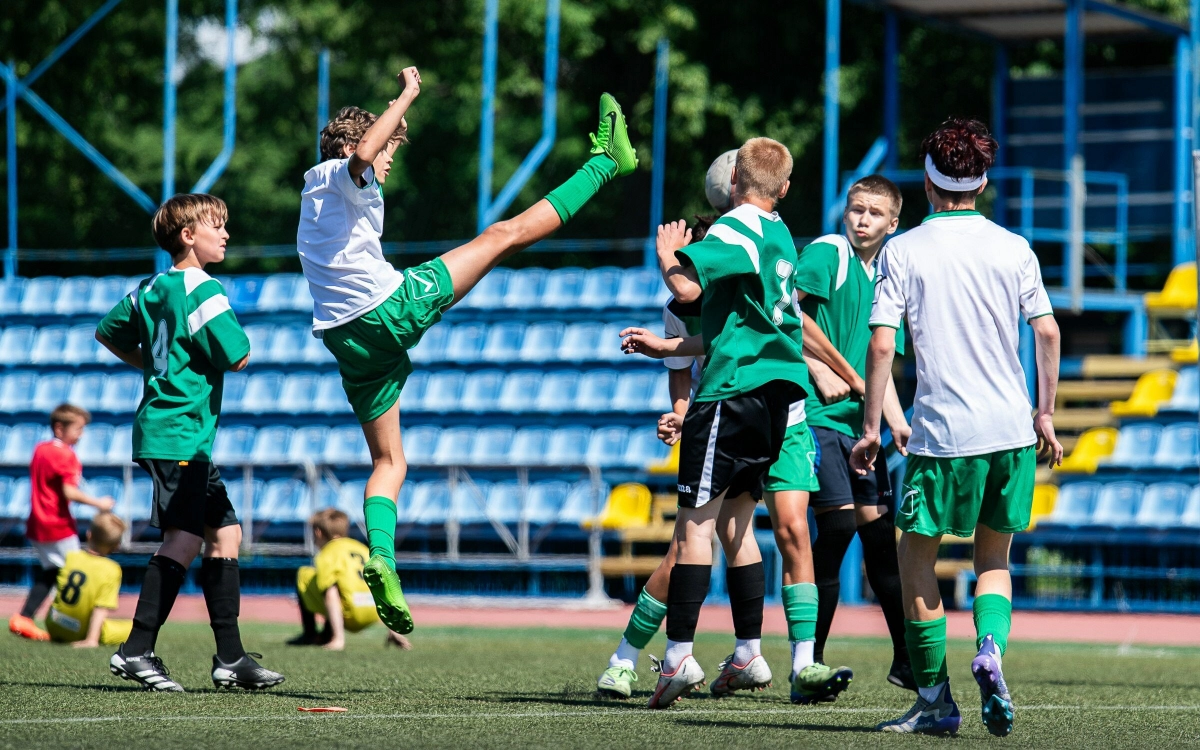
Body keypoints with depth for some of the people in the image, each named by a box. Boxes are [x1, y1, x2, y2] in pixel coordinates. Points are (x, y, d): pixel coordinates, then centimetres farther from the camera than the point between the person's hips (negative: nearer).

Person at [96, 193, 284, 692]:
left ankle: (230, 658, 10)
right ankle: (137, 651, -15)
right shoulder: (203, 289, -12)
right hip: (180, 431, -10)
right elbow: (238, 357, -16)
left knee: (225, 533, 10)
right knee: (185, 539, -13)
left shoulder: (150, 289, 14)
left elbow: (107, 332, 26)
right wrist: (231, 341, 4)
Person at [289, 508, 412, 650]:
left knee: (304, 575, 14)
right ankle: (326, 635, 29)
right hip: (374, 615, 7)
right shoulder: (364, 549, 26)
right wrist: (394, 632, 23)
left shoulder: (328, 554, 4)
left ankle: (310, 635, 15)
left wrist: (338, 638, -17)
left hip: (350, 613, -7)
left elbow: (331, 595, -10)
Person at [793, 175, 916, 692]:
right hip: (816, 415, -7)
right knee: (838, 527, -13)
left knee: (880, 536, 8)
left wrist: (896, 421, 6)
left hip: (857, 422, 7)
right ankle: (809, 663, -6)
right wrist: (820, 370, -17)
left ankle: (906, 662, 16)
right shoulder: (826, 254, -5)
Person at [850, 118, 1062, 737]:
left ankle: (935, 701, 8)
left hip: (943, 432, -3)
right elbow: (1047, 332, 3)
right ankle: (990, 647, -12)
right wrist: (1045, 414, 12)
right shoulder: (1014, 249, 5)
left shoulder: (903, 250, -2)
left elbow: (881, 343, -7)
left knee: (916, 553, 11)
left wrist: (871, 428, -2)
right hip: (1012, 430, 3)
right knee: (994, 557, 17)